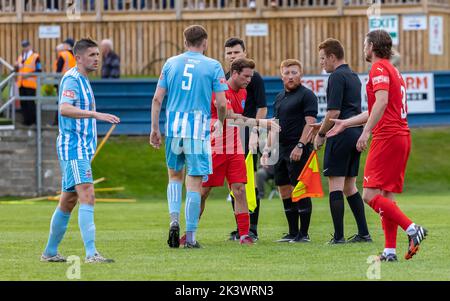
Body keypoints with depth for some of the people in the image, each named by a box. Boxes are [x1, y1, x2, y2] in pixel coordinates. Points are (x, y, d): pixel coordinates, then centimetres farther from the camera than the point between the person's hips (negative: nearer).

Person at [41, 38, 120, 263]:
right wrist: (96, 114, -40)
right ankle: (91, 253, -28)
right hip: (73, 148, -10)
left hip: (81, 150, 10)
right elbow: (64, 108, -31)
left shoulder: (82, 80, 18)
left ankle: (50, 252, 22)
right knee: (87, 196, -20)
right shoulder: (72, 79, -13)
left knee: (68, 202, 14)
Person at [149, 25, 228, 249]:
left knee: (174, 175, 21)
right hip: (198, 128, -3)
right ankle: (190, 236, 1)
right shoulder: (213, 66, 0)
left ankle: (174, 219, 0)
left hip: (173, 127, 3)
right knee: (194, 182, 1)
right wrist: (220, 122, 17)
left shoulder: (171, 63, 7)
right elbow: (221, 103, -3)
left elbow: (157, 99, 4)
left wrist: (155, 128, 11)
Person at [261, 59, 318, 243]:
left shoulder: (306, 95, -6)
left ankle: (304, 234, -3)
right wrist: (267, 148, 18)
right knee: (285, 192, 9)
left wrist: (300, 146, -22)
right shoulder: (280, 97, 18)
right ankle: (293, 233, 15)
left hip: (298, 150, -8)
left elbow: (310, 123, -14)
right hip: (281, 150, 8)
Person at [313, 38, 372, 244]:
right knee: (349, 186, 14)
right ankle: (363, 233, 10)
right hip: (356, 134, 9)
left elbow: (334, 112, -18)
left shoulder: (337, 77, -11)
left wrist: (321, 134, -7)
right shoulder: (353, 76, 17)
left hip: (341, 135, -9)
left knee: (335, 184, -6)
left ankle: (338, 236, -10)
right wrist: (324, 125, 23)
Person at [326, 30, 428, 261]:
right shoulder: (392, 70, 25)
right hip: (402, 137, 10)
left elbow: (382, 101, -21)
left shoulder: (379, 68, -5)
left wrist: (366, 132, -24)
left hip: (387, 138, -10)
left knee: (370, 195, -12)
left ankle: (412, 229, -20)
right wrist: (345, 123, 37)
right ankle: (390, 250, 3)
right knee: (386, 196, 8)